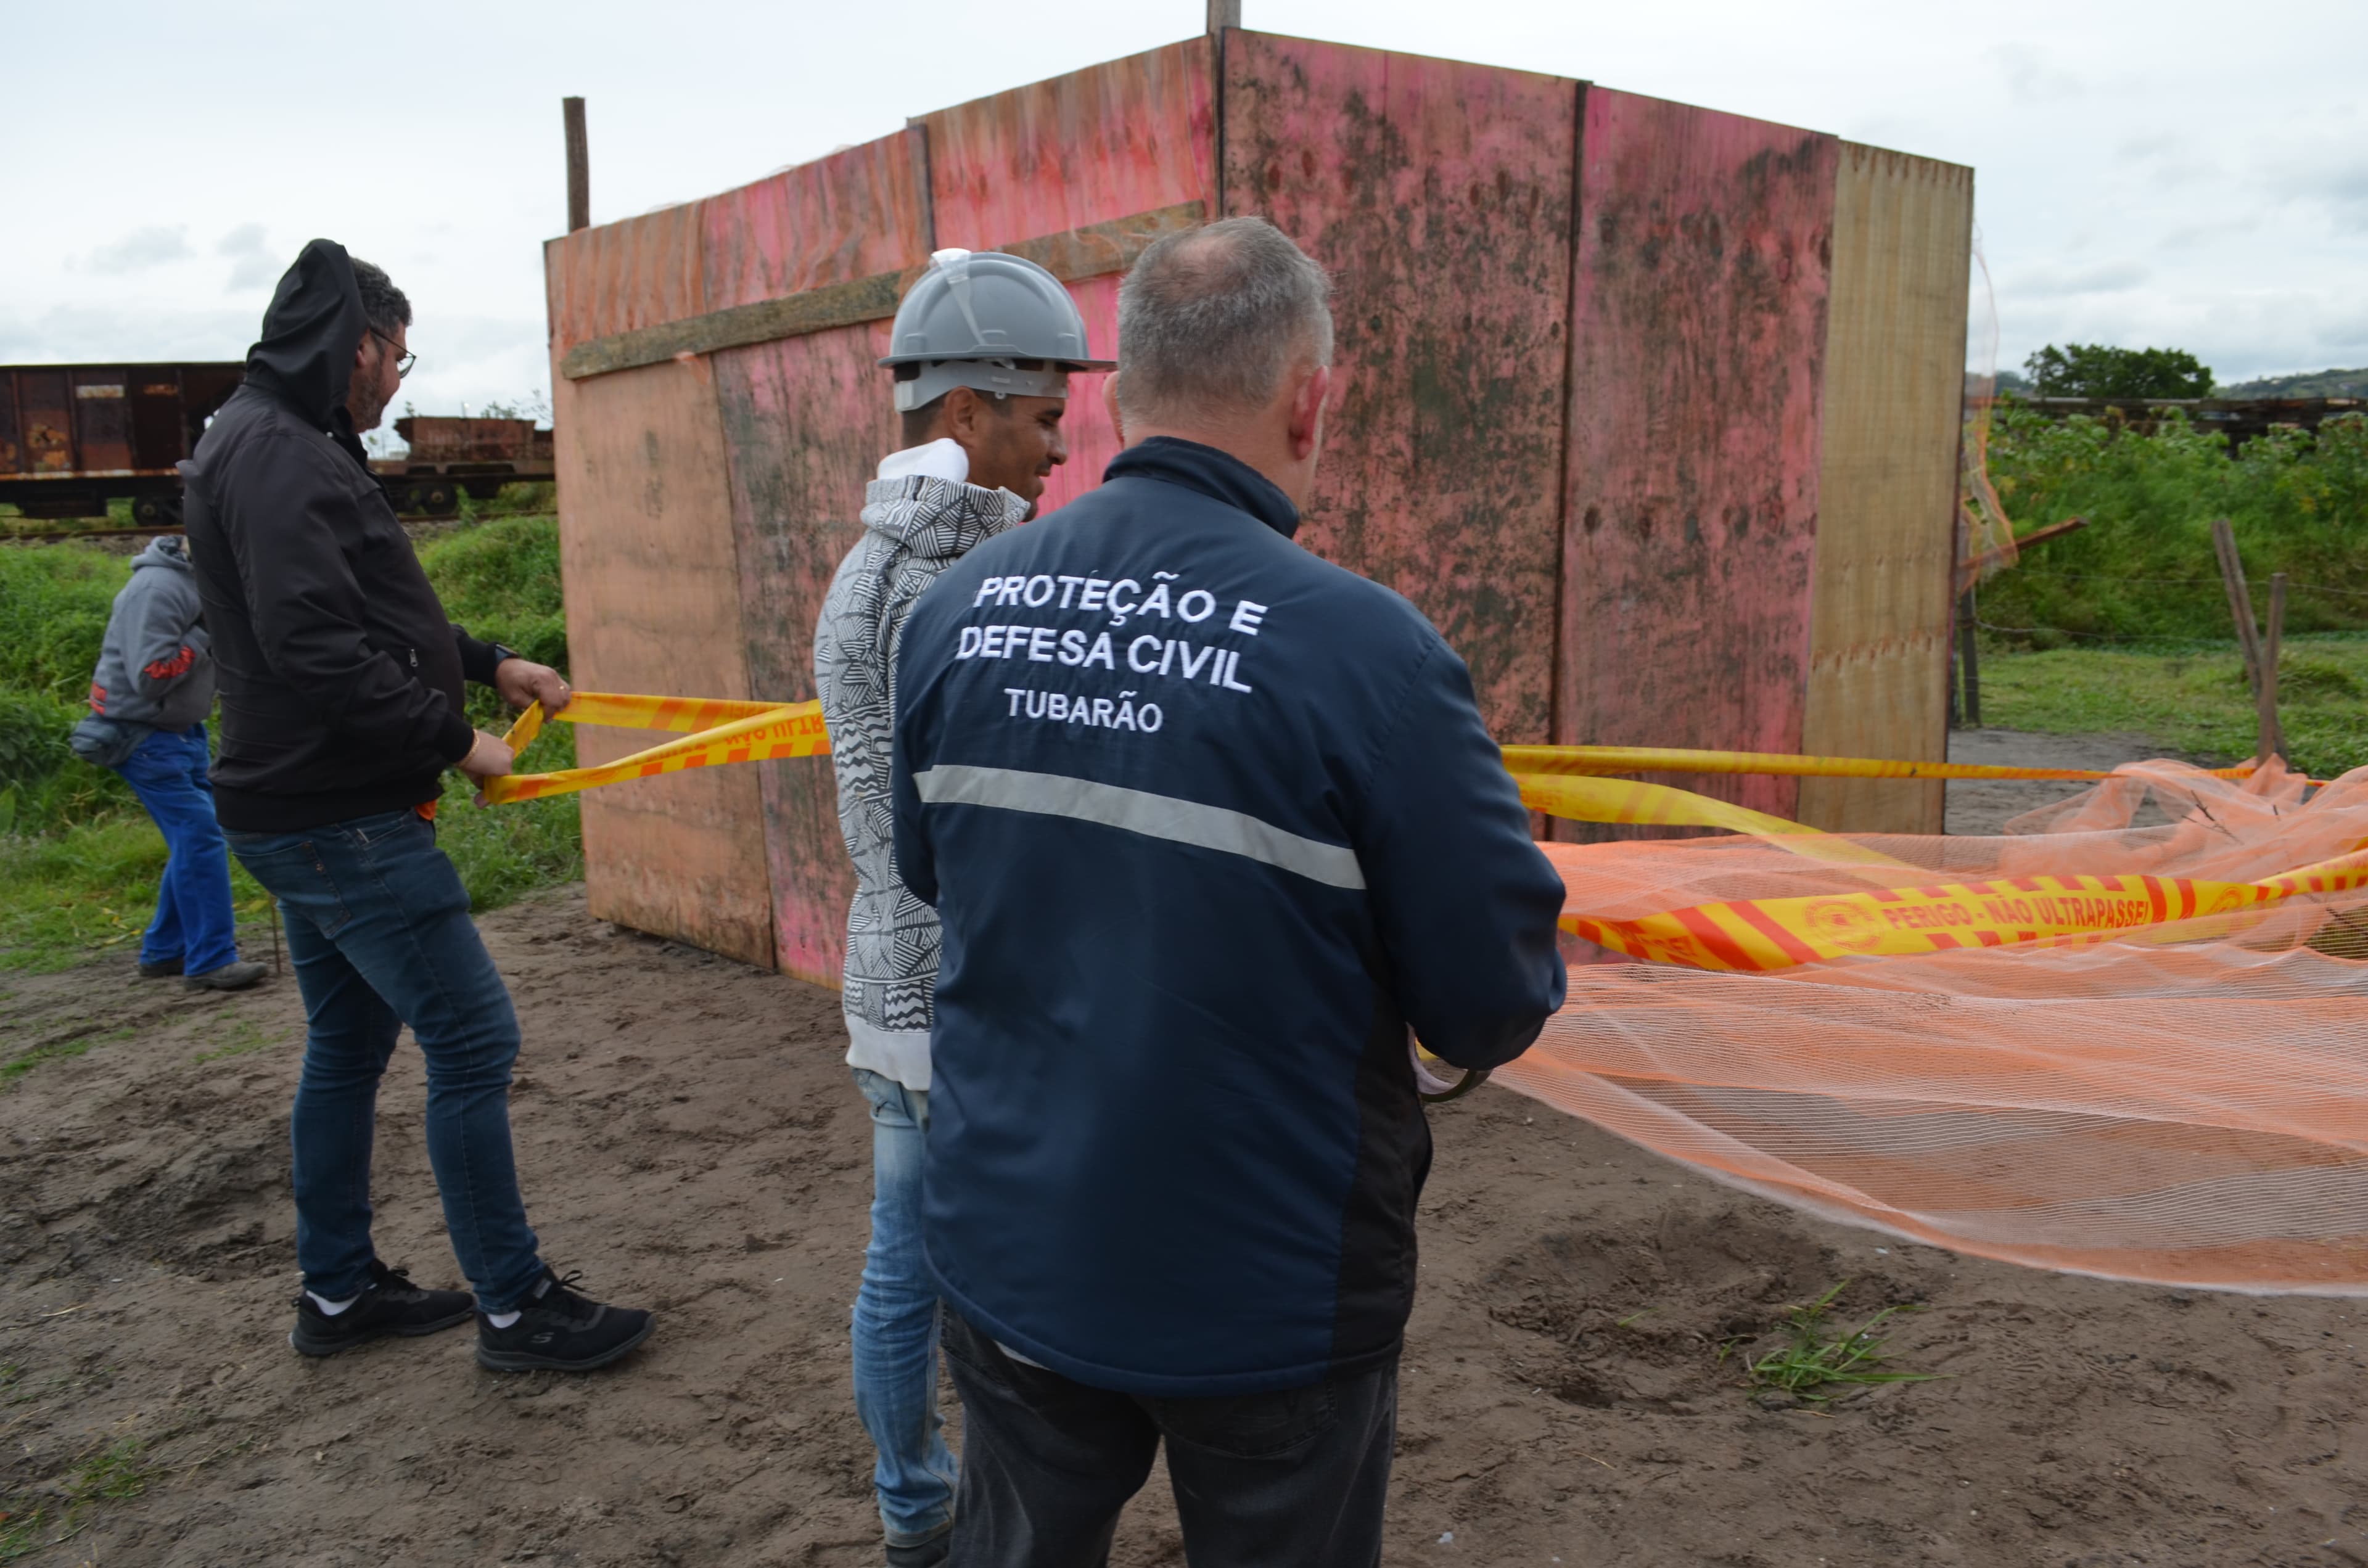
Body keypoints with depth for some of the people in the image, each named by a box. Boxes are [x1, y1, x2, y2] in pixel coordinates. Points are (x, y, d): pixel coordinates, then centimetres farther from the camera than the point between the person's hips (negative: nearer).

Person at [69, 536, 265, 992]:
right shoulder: (158, 588, -21)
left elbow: (220, 658, 10)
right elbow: (149, 676, -26)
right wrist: (207, 634, -23)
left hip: (181, 730, 10)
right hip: (142, 733, -10)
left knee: (196, 835, 10)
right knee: (199, 834, -13)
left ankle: (164, 951, 20)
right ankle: (210, 961, -9)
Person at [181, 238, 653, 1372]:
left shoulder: (275, 446, 16)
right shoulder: (279, 456, -17)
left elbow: (363, 618, 25)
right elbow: (314, 650, -27)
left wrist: (489, 663, 22)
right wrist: (454, 740, -18)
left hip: (307, 814, 11)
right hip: (342, 820, -11)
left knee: (348, 1046, 18)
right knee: (472, 1040, -5)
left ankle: (338, 1291, 30)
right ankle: (514, 1309, 6)